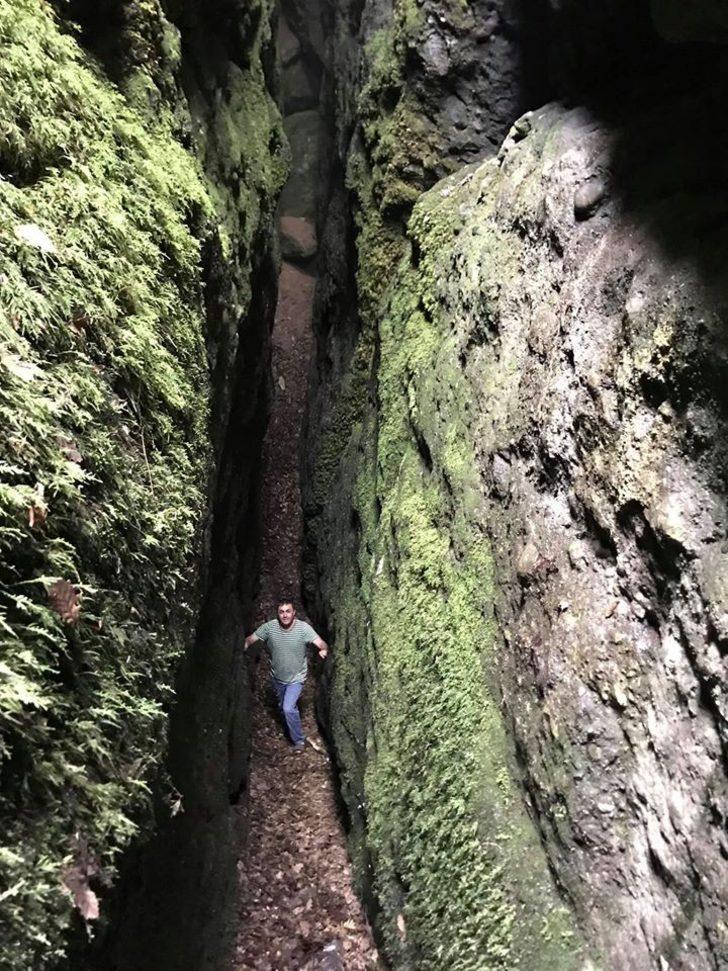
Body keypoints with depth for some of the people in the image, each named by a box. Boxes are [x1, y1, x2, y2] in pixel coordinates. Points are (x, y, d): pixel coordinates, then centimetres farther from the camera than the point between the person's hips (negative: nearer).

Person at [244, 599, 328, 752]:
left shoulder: (303, 628, -25)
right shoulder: (269, 627, -19)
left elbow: (321, 643, -33)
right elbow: (249, 640, -13)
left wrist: (323, 650, -55)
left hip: (296, 678, -4)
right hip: (277, 677, 4)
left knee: (288, 708, -18)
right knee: (283, 707, 23)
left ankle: (299, 740, 5)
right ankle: (292, 732, 52)